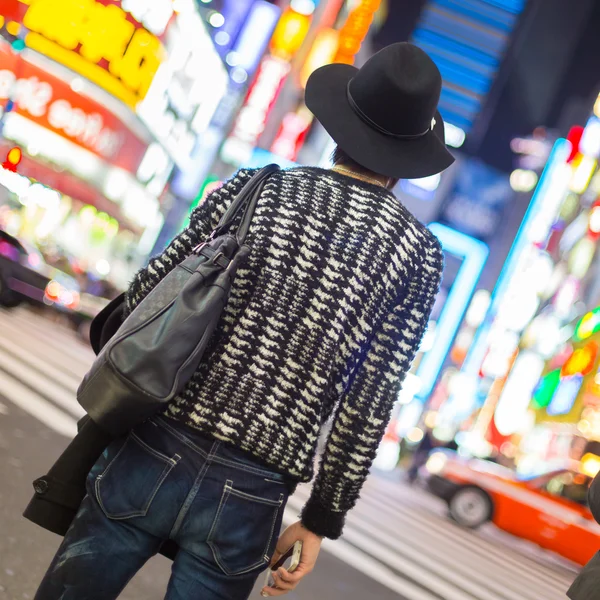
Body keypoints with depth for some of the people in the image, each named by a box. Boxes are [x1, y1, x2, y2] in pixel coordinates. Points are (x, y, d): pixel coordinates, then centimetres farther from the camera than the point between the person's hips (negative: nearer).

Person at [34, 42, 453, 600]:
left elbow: (144, 298, 1)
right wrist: (323, 518, 5)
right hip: (248, 497, 0)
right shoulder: (418, 254, -2)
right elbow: (369, 406, -4)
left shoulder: (255, 189, -2)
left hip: (152, 454, 0)